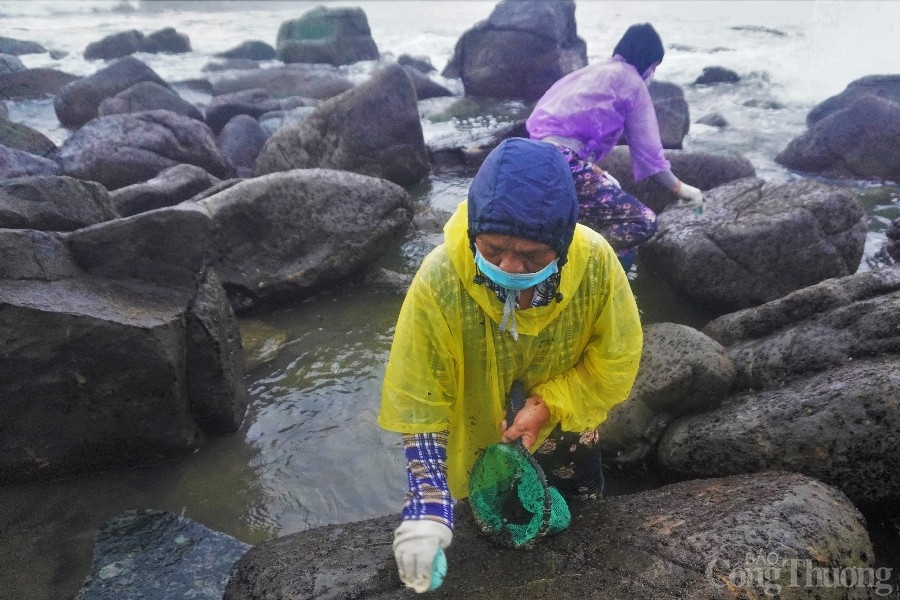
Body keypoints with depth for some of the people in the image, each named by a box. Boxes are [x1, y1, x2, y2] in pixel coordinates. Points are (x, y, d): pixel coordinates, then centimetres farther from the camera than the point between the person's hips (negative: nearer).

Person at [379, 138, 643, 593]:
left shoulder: (596, 262, -31)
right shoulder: (438, 282, -37)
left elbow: (615, 363, -17)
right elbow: (418, 403, -29)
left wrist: (548, 405, -28)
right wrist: (428, 504, -37)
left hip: (564, 428, 2)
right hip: (478, 441, -1)